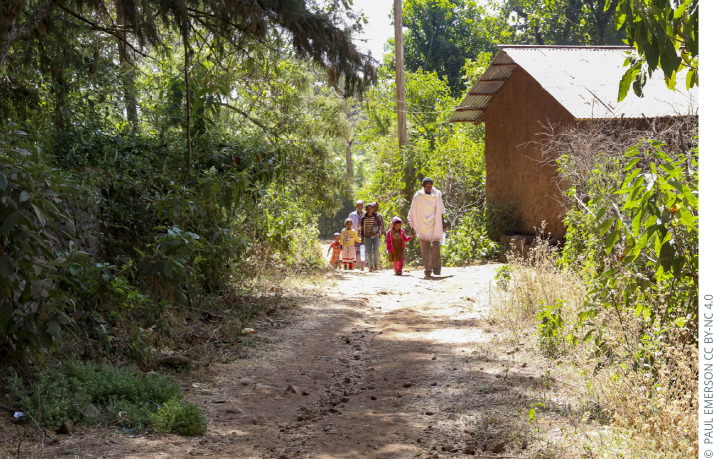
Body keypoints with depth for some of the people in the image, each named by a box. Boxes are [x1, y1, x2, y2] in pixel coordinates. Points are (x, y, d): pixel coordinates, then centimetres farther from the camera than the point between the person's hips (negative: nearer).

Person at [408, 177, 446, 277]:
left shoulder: (437, 195, 5)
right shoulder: (417, 197, 1)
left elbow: (440, 210, 14)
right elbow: (413, 213, 4)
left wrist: (443, 221, 9)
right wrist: (412, 227, 2)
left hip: (435, 225, 0)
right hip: (422, 226, 0)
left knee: (436, 244, -16)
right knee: (425, 249, -2)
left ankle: (436, 267, -15)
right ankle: (427, 270, 2)